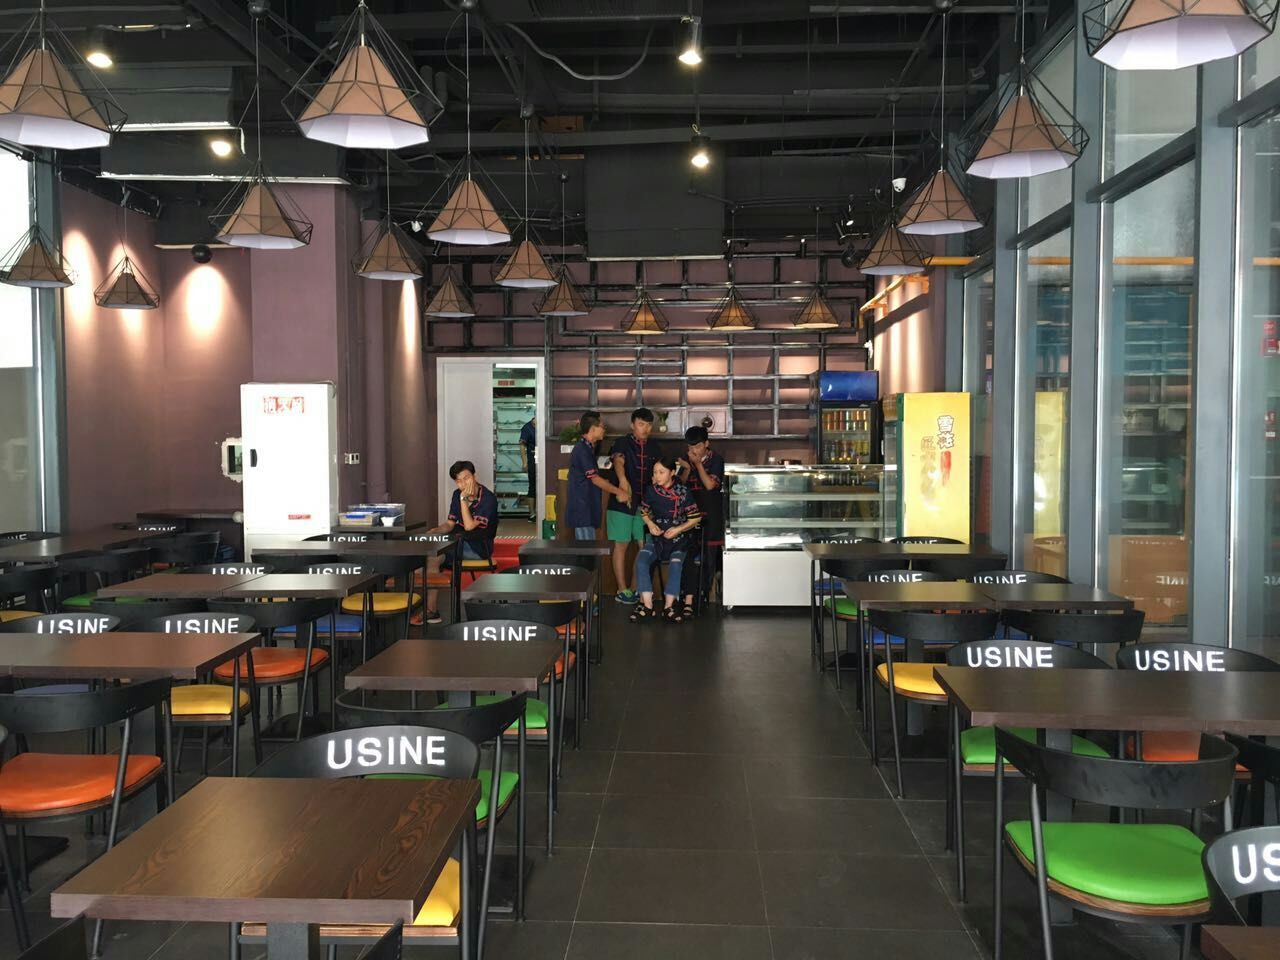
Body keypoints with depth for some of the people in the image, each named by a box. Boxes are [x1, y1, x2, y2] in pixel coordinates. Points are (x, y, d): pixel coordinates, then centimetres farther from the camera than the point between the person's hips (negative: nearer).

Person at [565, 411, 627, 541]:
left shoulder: (588, 447, 15)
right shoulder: (582, 449, -16)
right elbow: (595, 479, -16)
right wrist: (618, 491, -9)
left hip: (587, 507, 10)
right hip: (582, 507, -10)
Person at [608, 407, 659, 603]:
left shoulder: (653, 447, 11)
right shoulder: (623, 443, -6)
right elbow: (618, 461, -27)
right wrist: (623, 481, -47)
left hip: (645, 502, 5)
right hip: (622, 502, -5)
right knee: (621, 544, 0)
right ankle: (622, 590, 7)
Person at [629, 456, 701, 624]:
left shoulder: (683, 492, -8)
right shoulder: (651, 490, 0)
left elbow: (695, 518, -2)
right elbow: (644, 511, 16)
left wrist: (678, 529, -15)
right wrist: (650, 524, -3)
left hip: (678, 538, -3)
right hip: (656, 536, 3)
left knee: (675, 564, -31)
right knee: (641, 561, -25)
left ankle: (669, 606, -20)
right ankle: (647, 606, -23)